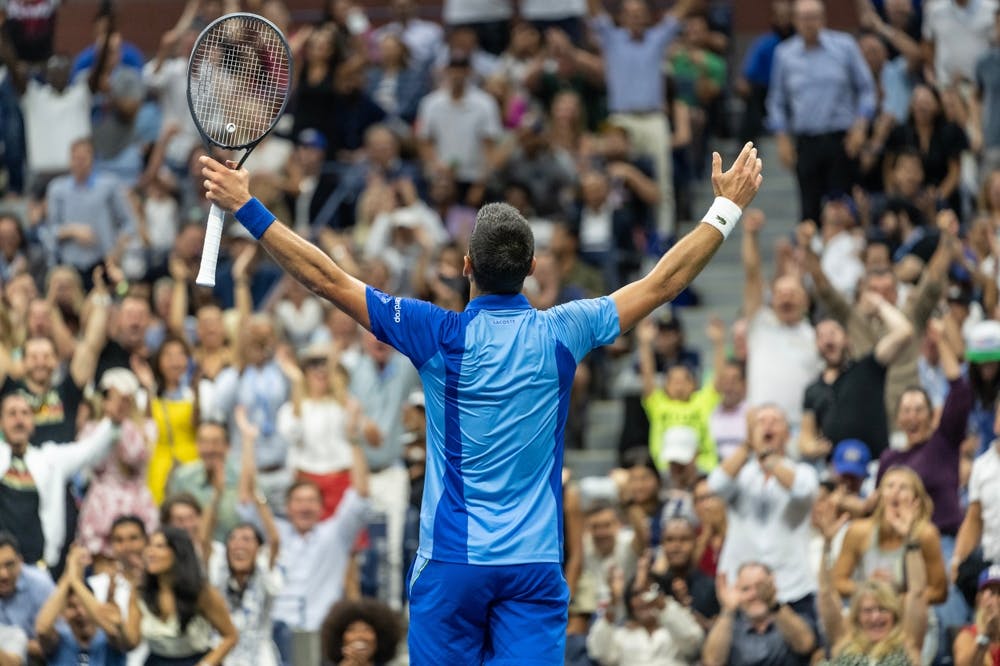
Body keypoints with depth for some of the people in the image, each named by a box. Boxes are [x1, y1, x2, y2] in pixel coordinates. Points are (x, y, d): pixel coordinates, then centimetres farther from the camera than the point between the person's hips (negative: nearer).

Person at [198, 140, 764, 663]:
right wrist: (727, 209, 19)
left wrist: (247, 208, 1)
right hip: (536, 562, 1)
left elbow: (329, 280, -4)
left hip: (451, 562, -1)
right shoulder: (561, 335, -1)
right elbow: (663, 282, 9)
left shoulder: (442, 336, -6)